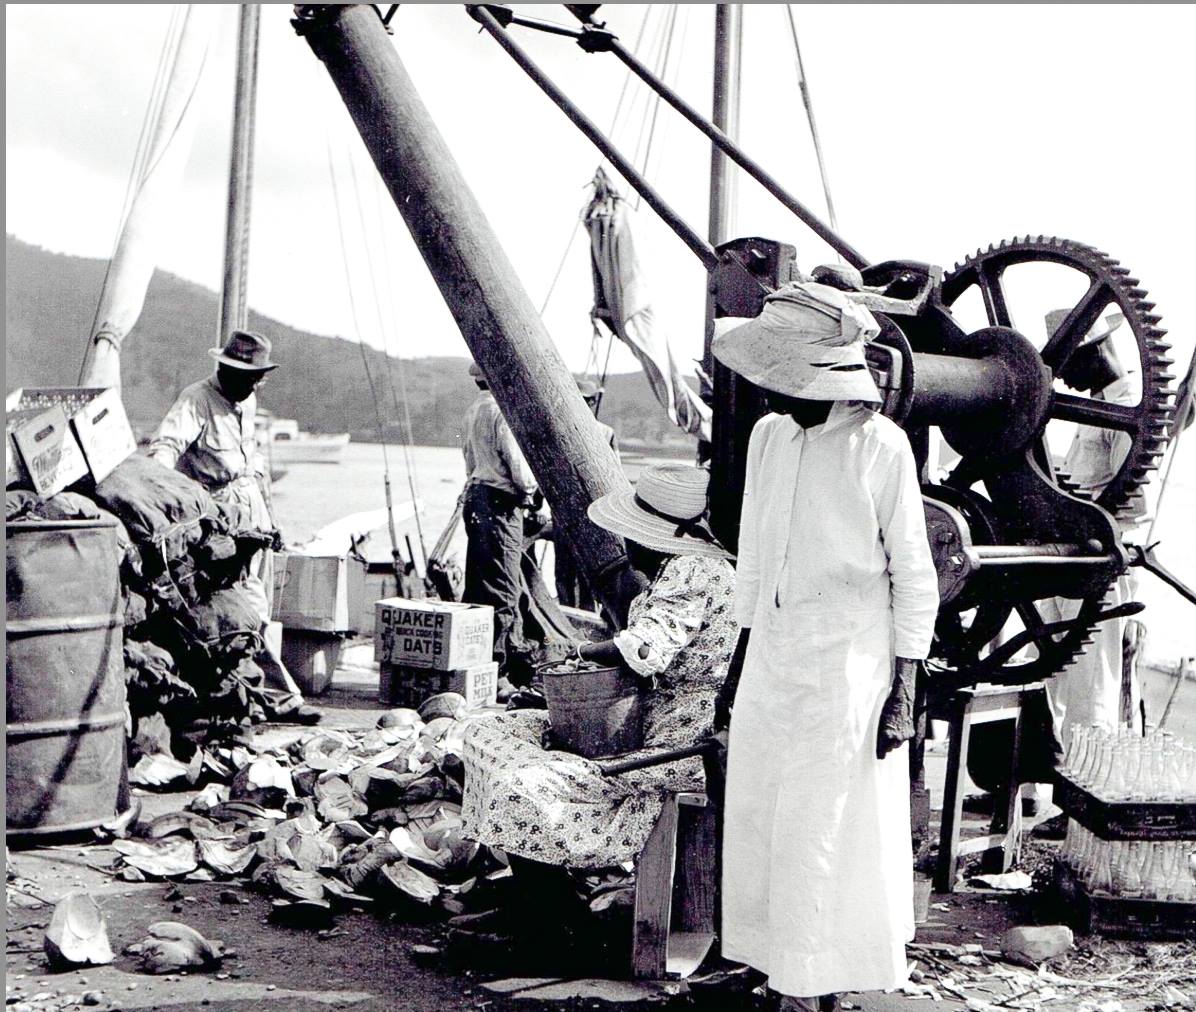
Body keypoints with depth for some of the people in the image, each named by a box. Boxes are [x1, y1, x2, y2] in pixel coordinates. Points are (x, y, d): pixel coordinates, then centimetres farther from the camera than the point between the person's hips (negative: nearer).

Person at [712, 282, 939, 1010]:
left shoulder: (882, 446, -12)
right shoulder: (768, 436, 6)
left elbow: (914, 576, -7)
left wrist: (903, 690, -9)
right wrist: (740, 664, 17)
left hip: (848, 662, -6)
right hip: (772, 657, 7)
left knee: (828, 831, -1)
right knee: (760, 821, 8)